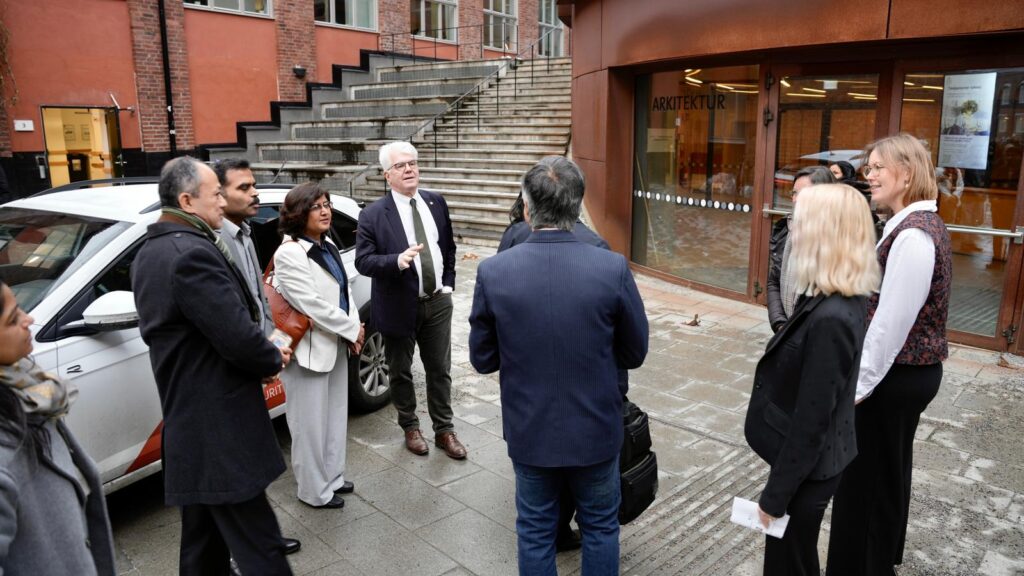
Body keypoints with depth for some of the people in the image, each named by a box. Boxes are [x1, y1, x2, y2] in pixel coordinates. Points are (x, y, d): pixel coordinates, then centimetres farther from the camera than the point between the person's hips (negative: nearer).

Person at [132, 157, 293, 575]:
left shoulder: (149, 253, 12)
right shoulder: (193, 253, -21)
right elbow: (239, 336, -27)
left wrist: (264, 355, 5)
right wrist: (273, 359, -4)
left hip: (187, 419, 10)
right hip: (219, 428, -10)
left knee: (203, 540, 23)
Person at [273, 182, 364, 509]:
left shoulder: (328, 246, 7)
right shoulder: (289, 253, -18)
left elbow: (344, 290, 11)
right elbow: (311, 303, -22)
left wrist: (353, 328, -4)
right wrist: (353, 329, -16)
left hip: (336, 344, 9)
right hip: (309, 350, -8)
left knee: (336, 417, 19)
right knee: (311, 424, 5)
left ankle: (333, 477, 36)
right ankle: (316, 491, 21)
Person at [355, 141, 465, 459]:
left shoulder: (437, 202, 4)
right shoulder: (372, 215, -11)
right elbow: (363, 261, -14)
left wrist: (449, 284, 6)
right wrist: (397, 260, -31)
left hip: (437, 302, 4)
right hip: (400, 306, -3)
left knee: (440, 370, 13)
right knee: (401, 372, 13)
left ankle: (444, 430, 28)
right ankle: (410, 427, 34)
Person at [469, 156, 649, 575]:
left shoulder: (492, 272, -16)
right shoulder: (613, 268, -18)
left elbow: (482, 360, -5)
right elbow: (634, 353, -5)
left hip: (529, 431, 1)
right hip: (596, 429, 0)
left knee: (535, 532, 21)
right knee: (600, 528, 22)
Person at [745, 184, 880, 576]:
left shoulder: (830, 319, -30)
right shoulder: (841, 301, -1)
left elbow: (811, 420, -25)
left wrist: (775, 494, -15)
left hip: (806, 470, -8)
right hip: (811, 462, 8)